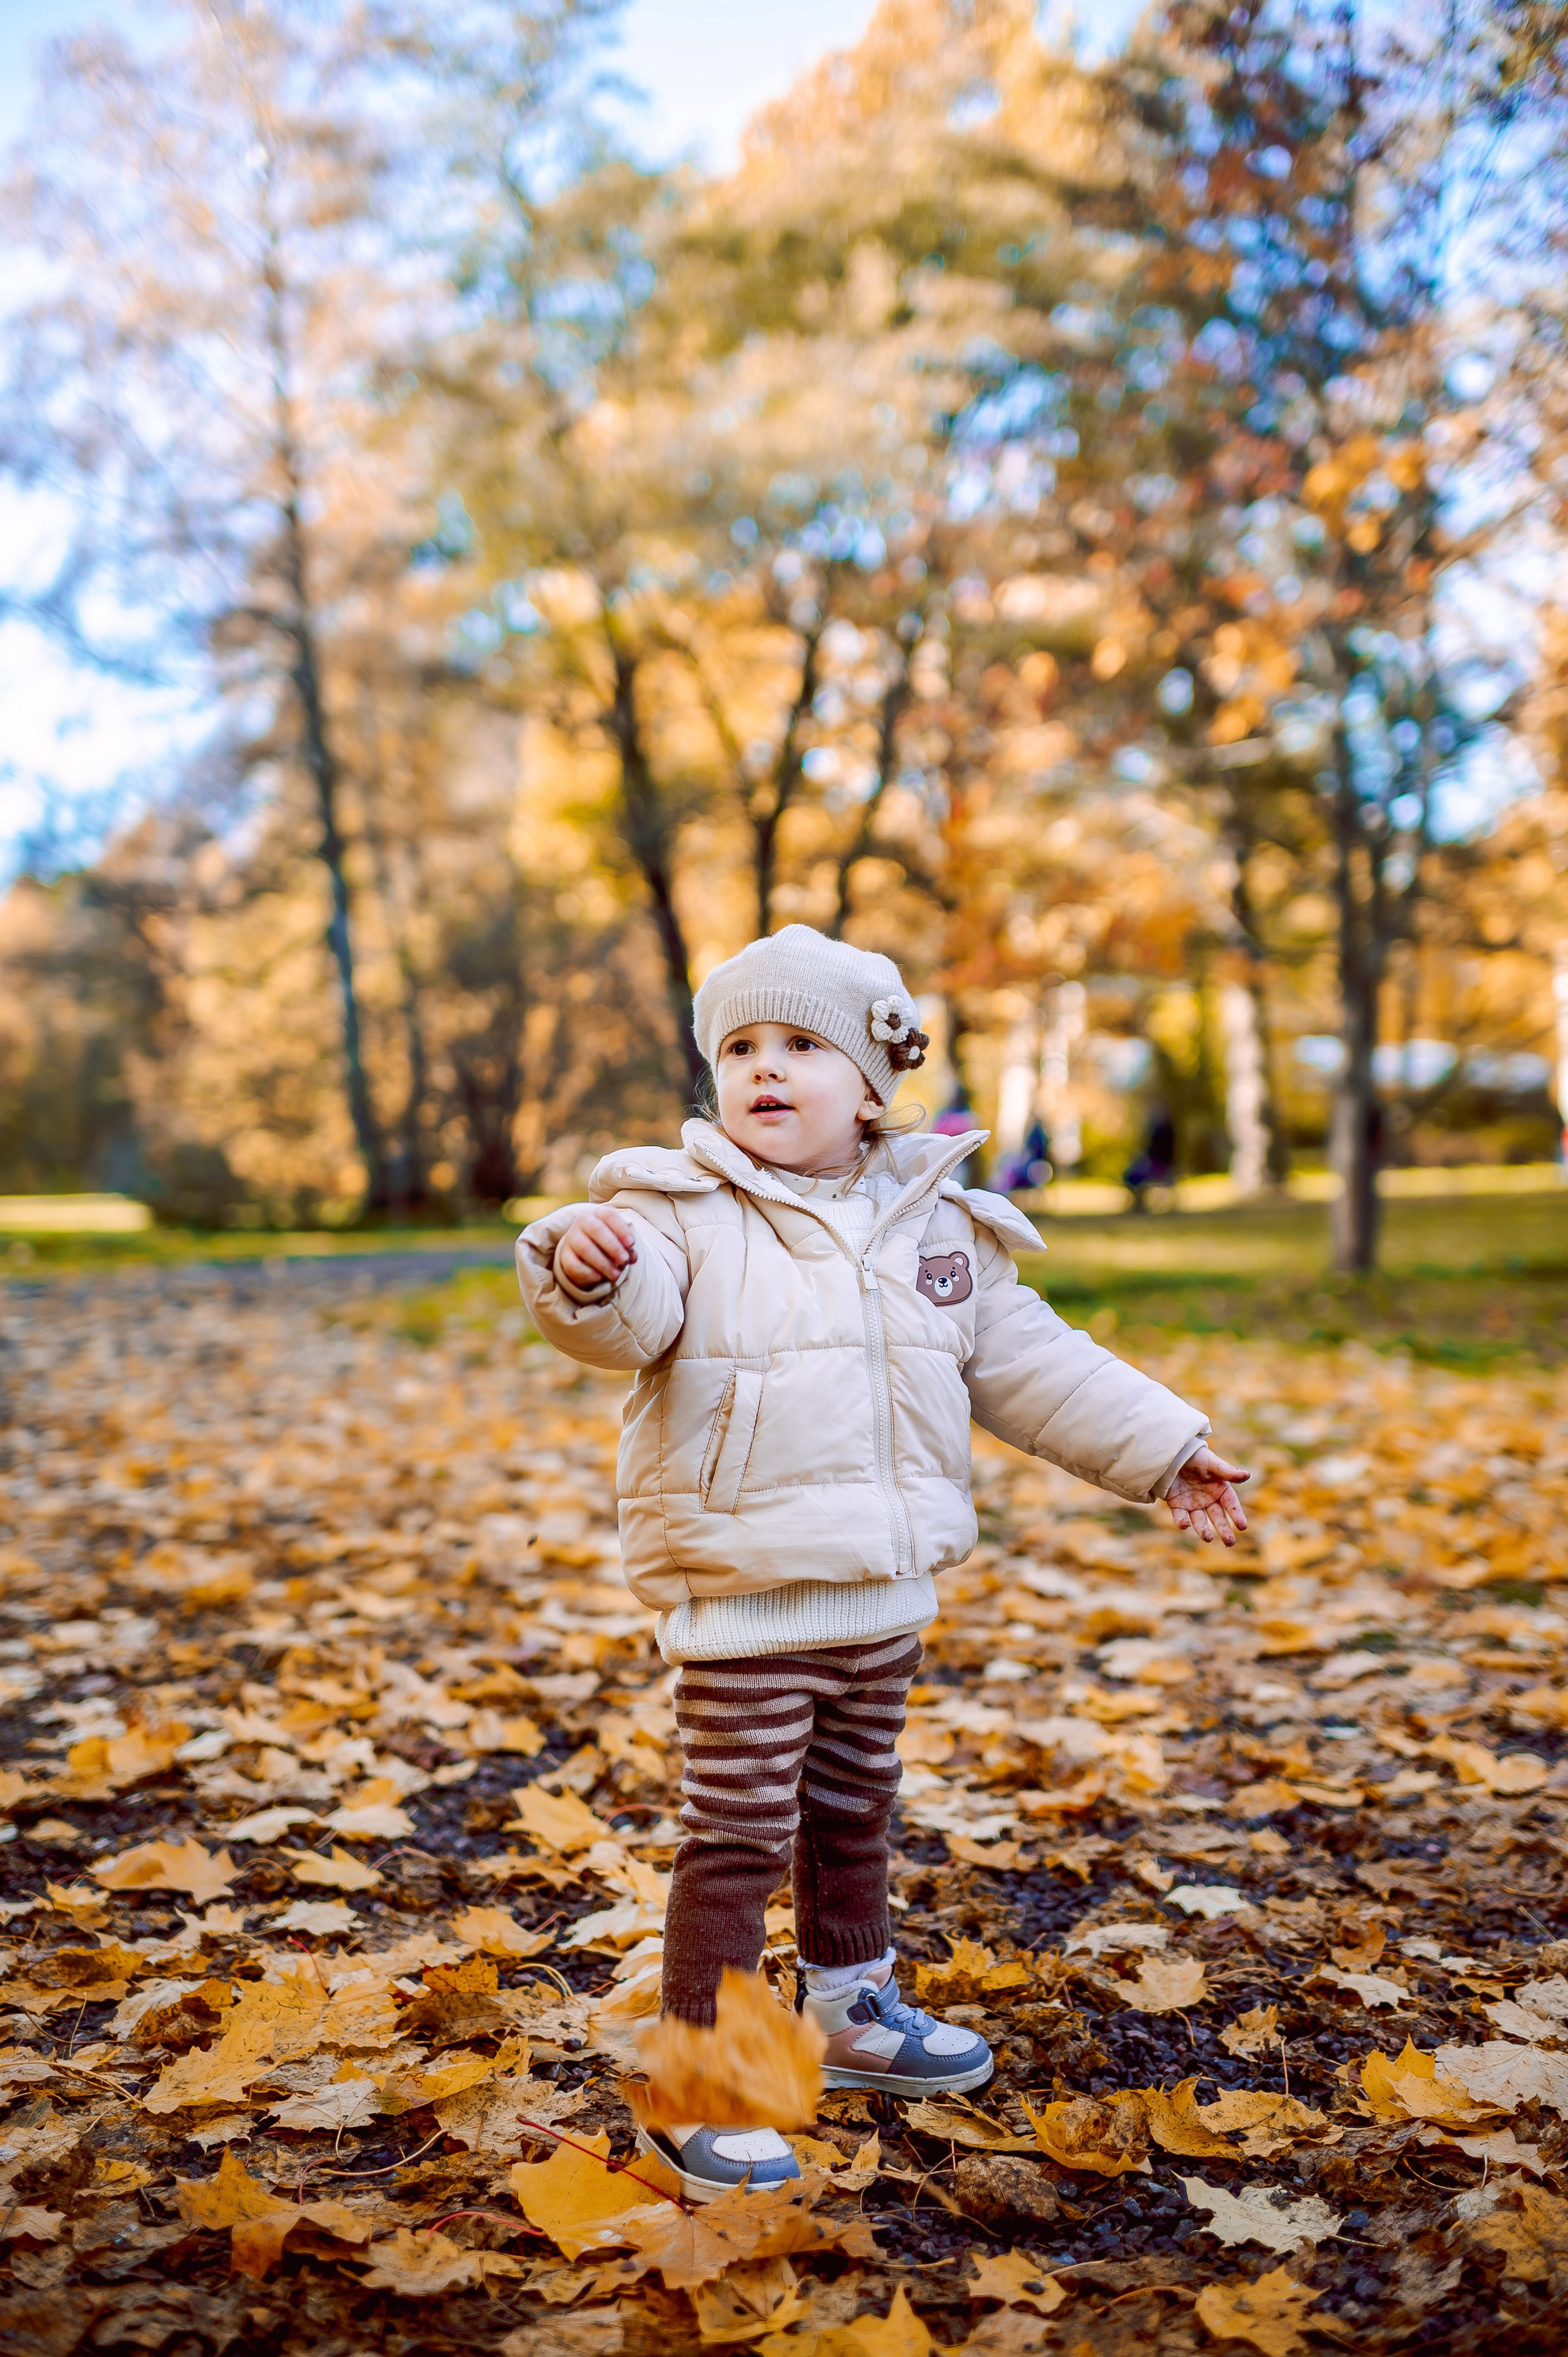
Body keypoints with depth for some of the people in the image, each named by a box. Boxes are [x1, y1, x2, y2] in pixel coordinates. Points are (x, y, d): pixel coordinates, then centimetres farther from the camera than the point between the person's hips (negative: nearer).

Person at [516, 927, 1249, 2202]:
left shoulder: (938, 1226, 6)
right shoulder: (684, 1214, -9)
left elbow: (1033, 1364, 13)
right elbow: (630, 1318, -29)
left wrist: (1164, 1446, 13)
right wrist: (584, 1269, -52)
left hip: (887, 1594, 5)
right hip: (743, 1601, -5)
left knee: (855, 1815, 22)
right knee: (738, 1837, -1)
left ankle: (854, 2011, 42)